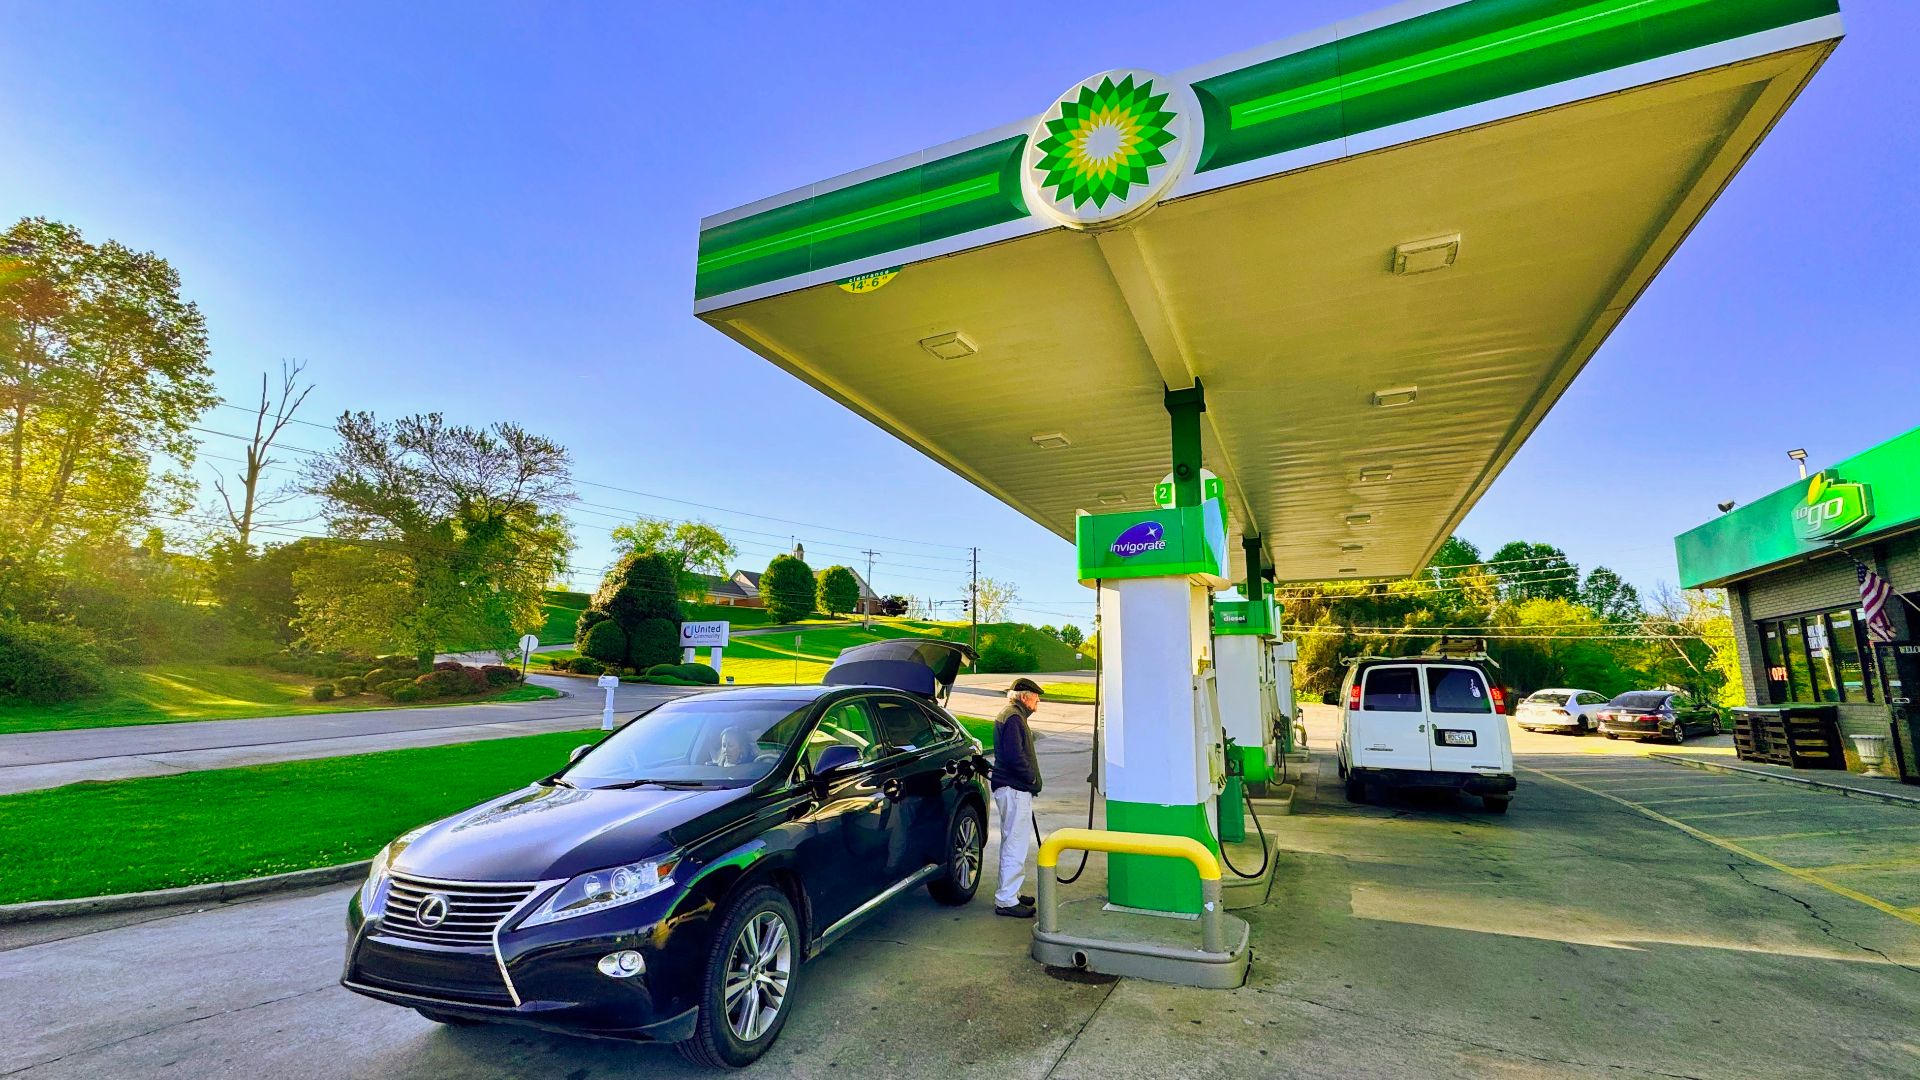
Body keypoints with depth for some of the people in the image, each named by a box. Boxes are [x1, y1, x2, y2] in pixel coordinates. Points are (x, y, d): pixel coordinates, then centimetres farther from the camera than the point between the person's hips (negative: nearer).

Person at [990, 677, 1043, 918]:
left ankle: (1009, 893, 29)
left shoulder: (1009, 716, 18)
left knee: (1012, 844, 19)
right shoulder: (1013, 718, -16)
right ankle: (1006, 900, -1)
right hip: (1015, 790, -11)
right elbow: (1014, 756, -24)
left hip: (1011, 788, 11)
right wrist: (1033, 778, -12)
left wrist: (1031, 780, 12)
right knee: (1015, 845, -6)